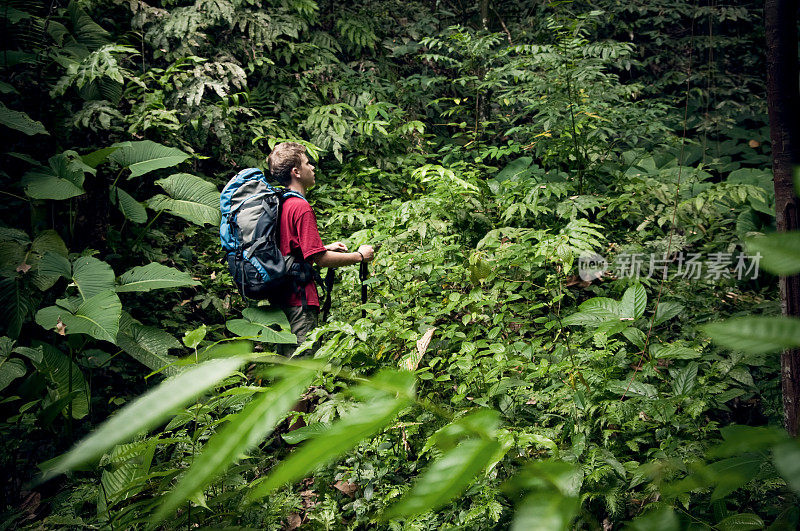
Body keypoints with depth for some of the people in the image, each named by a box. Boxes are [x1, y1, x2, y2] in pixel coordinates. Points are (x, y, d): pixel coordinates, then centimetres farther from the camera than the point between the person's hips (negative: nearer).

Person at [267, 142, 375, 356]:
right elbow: (320, 258, -19)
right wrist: (360, 256, -7)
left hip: (280, 298, 10)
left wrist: (326, 247, 23)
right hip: (300, 301, -10)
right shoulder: (301, 207, -16)